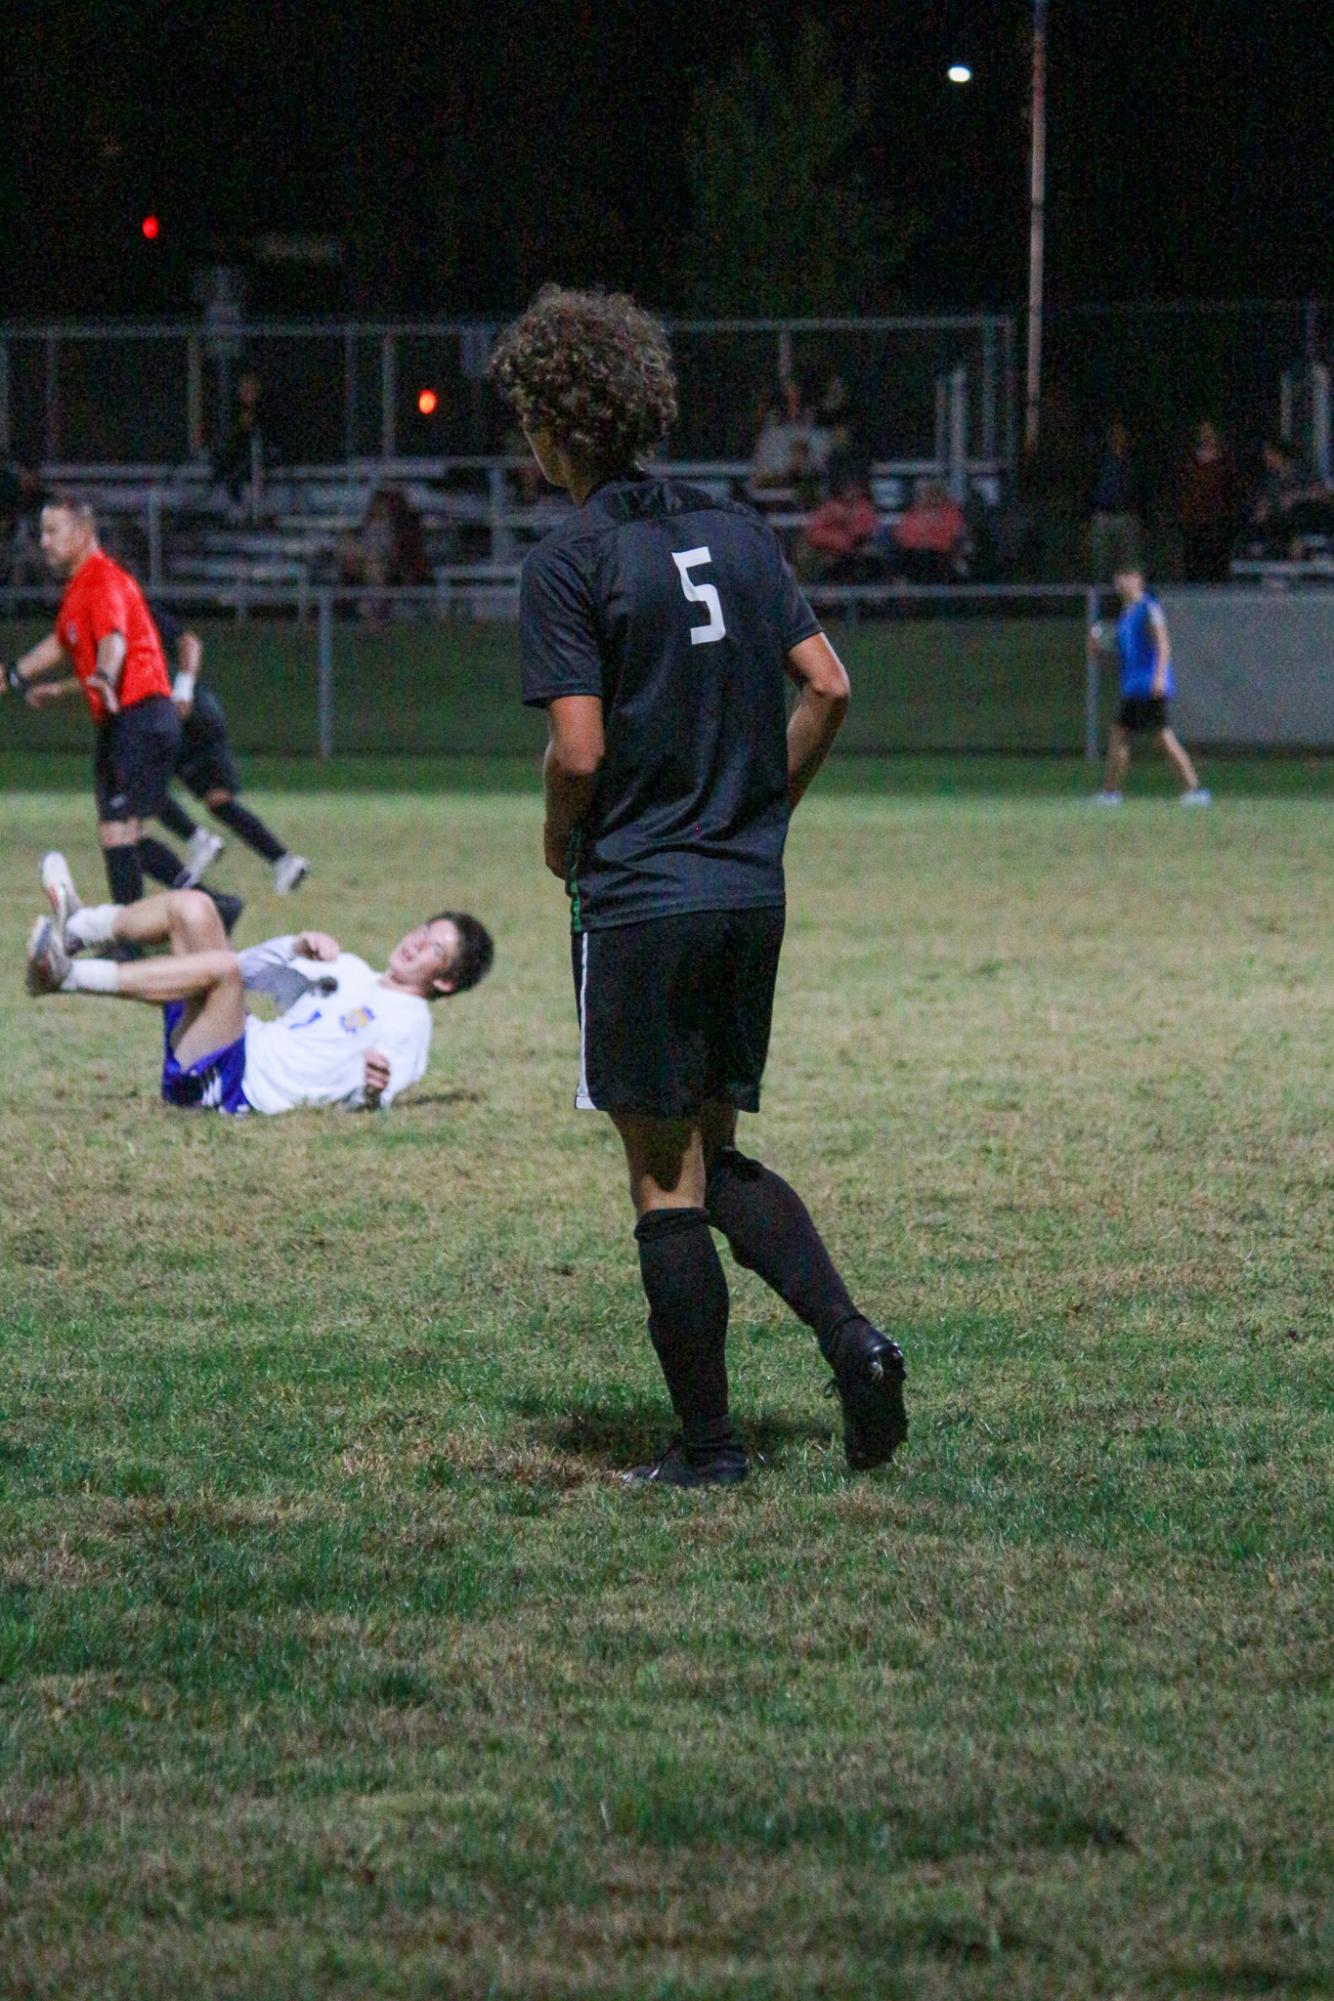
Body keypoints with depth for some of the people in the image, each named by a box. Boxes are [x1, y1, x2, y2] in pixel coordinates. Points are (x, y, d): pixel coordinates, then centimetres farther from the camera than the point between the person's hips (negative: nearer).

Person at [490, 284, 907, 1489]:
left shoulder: (569, 565, -12)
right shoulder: (734, 533, 8)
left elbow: (580, 753, -17)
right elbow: (828, 687, 6)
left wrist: (561, 843, 3)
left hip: (639, 901, -6)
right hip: (752, 892, 6)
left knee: (666, 1180, 2)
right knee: (719, 1157, 17)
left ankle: (708, 1443, 5)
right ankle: (849, 1335, -3)